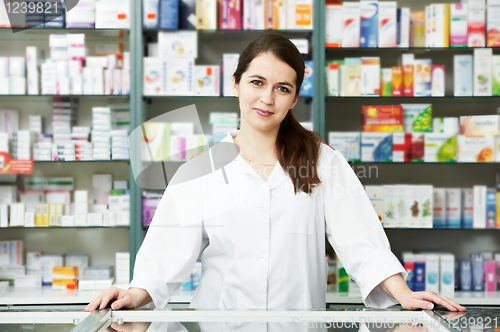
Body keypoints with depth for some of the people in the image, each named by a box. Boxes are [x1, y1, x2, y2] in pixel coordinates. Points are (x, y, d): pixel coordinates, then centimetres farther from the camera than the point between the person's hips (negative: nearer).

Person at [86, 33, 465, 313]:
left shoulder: (324, 162, 8)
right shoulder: (202, 166, 6)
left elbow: (360, 239, 1)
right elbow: (170, 249, 0)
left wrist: (403, 295, -12)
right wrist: (136, 294, -16)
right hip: (219, 321, 0)